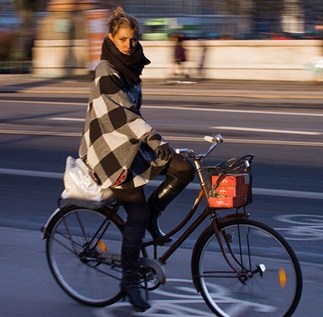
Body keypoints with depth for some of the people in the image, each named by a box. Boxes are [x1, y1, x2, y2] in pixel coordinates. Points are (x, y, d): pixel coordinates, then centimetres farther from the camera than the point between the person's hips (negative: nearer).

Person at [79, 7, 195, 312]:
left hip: (132, 143, 8)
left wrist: (150, 138, 25)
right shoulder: (106, 71, -17)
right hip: (111, 148, -8)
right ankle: (130, 281, 3)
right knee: (137, 213, -10)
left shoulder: (130, 66, 10)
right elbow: (123, 112, -28)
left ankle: (151, 215, 9)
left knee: (184, 169, -10)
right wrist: (155, 139, -35)